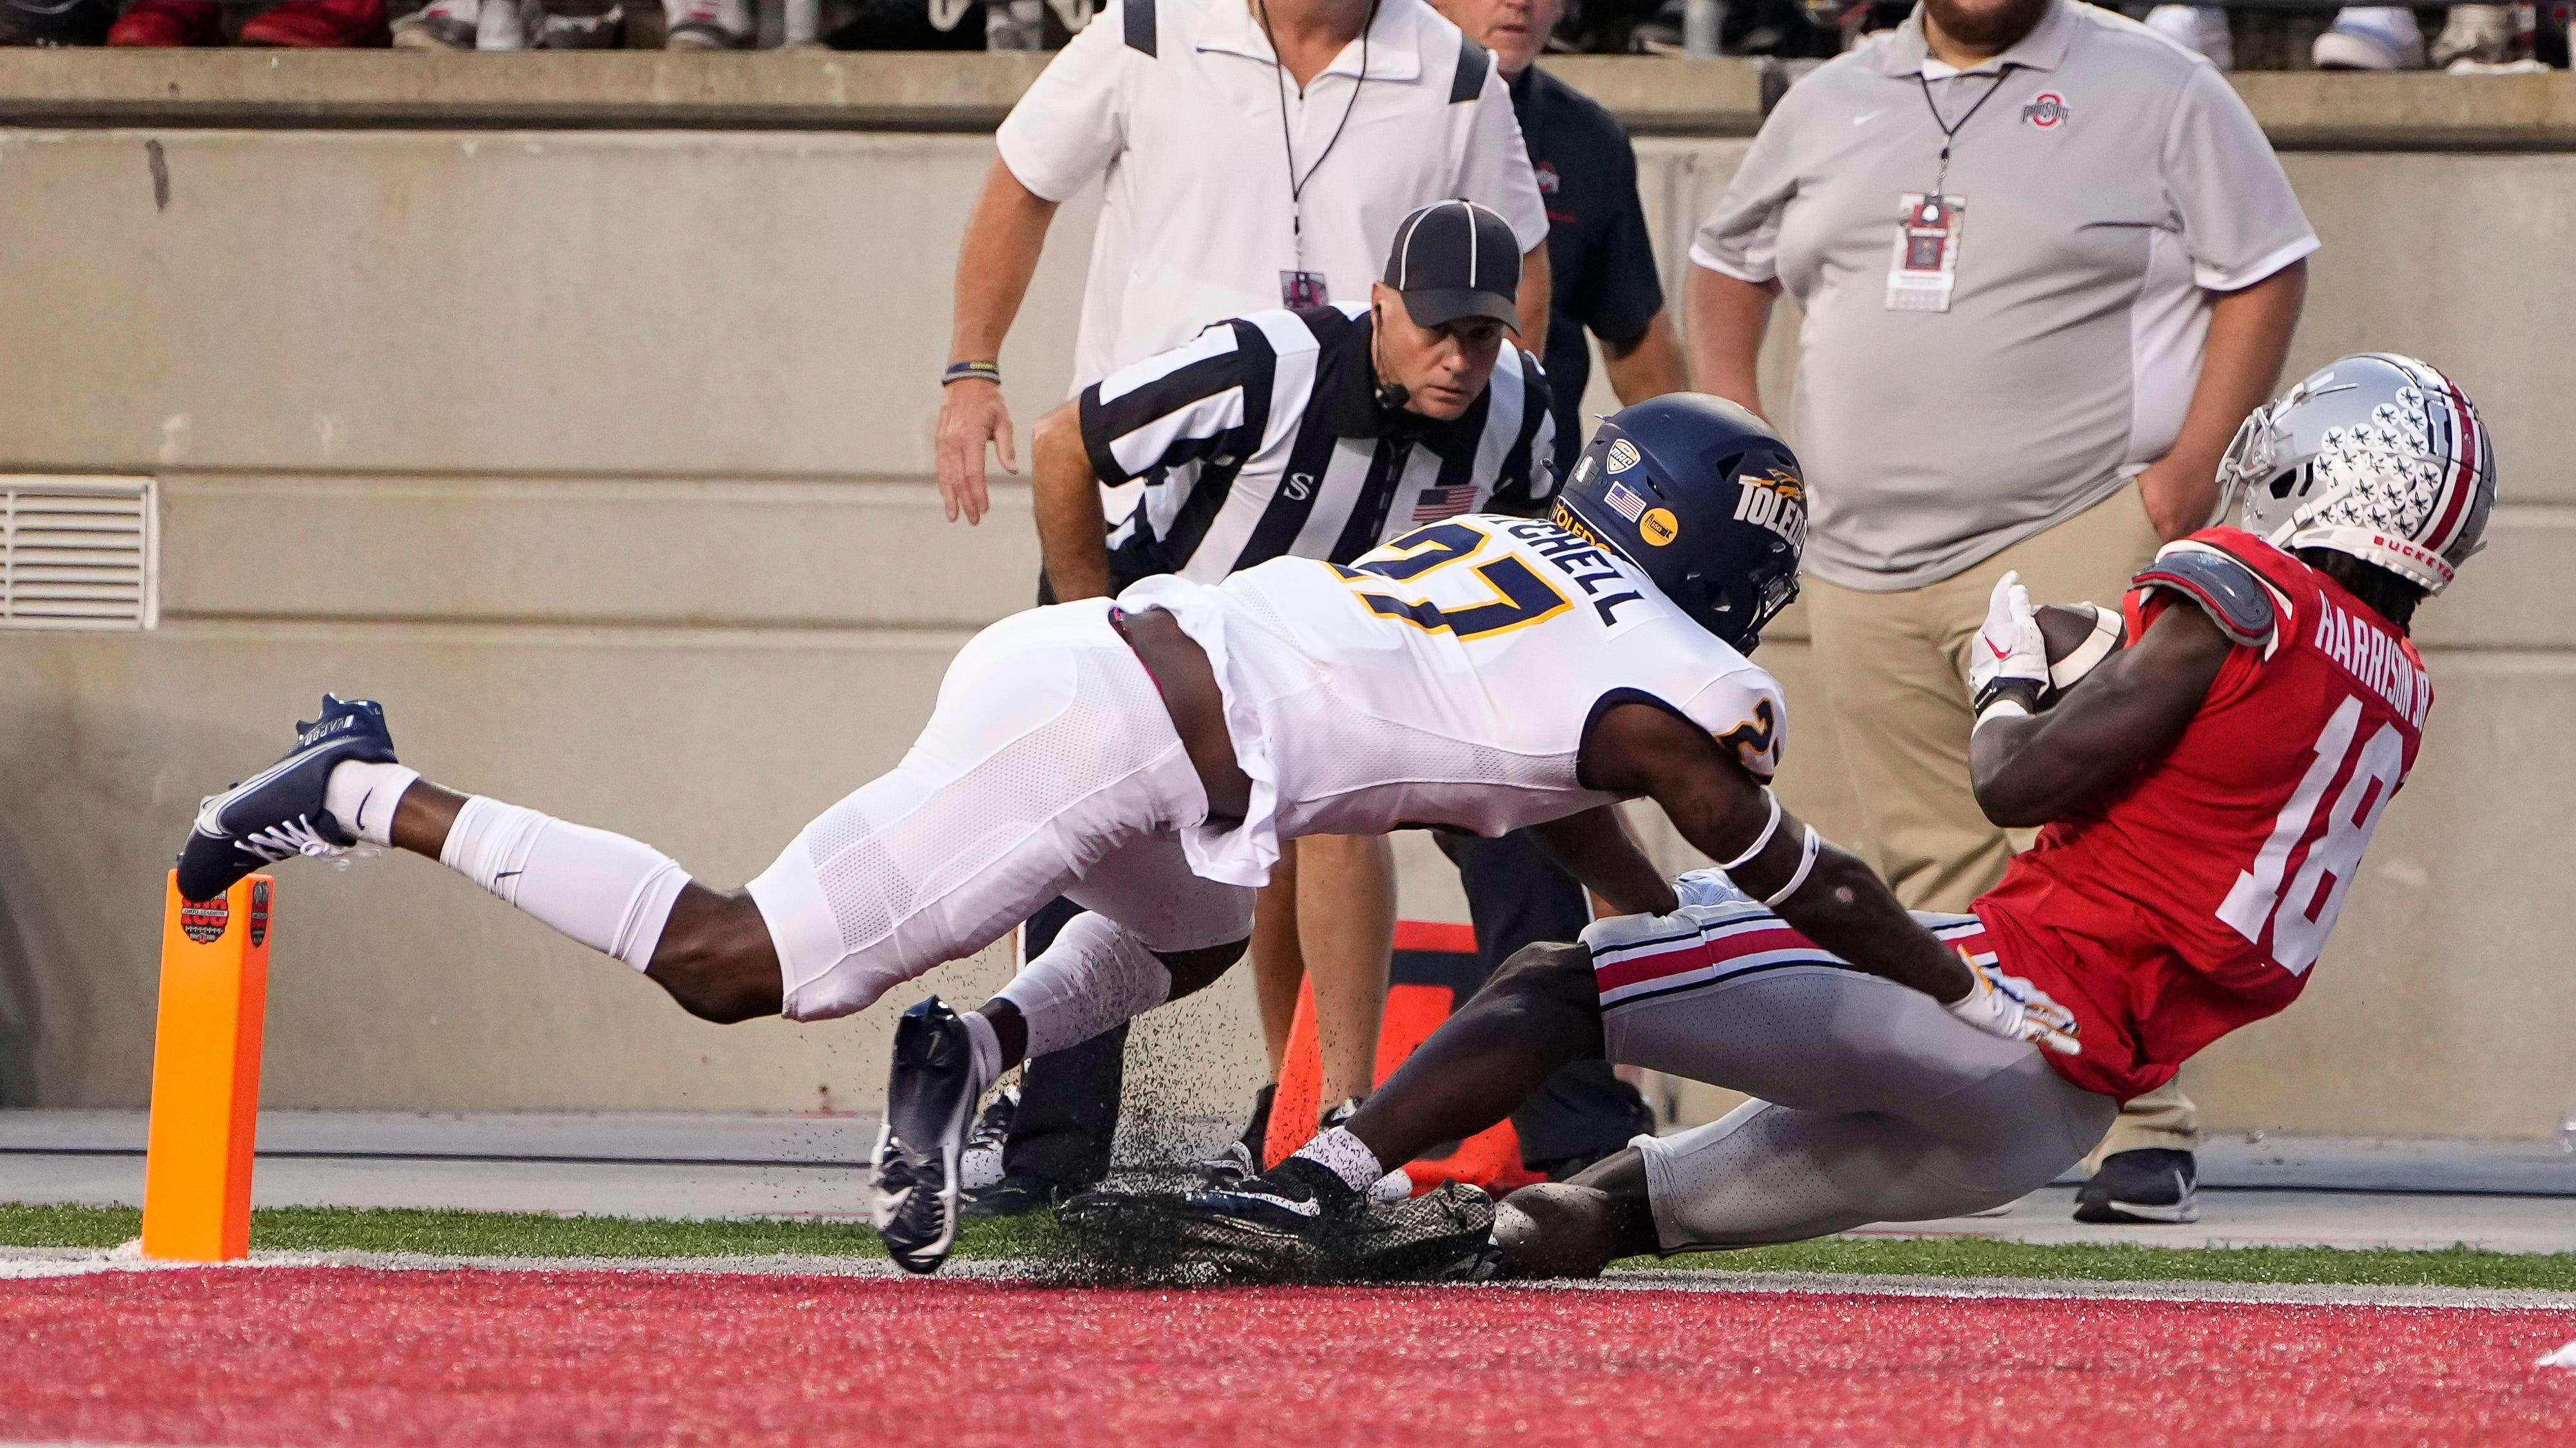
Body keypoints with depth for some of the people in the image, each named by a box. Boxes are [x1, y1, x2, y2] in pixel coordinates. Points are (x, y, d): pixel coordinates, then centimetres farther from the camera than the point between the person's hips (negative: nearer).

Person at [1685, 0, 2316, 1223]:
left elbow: (2263, 272, 1)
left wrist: (2196, 466, -9)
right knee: (1932, 870, 7)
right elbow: (1728, 264, 29)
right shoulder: (1834, 105, 16)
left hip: (2070, 539, -5)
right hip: (1862, 562, 5)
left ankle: (2146, 1131, -14)